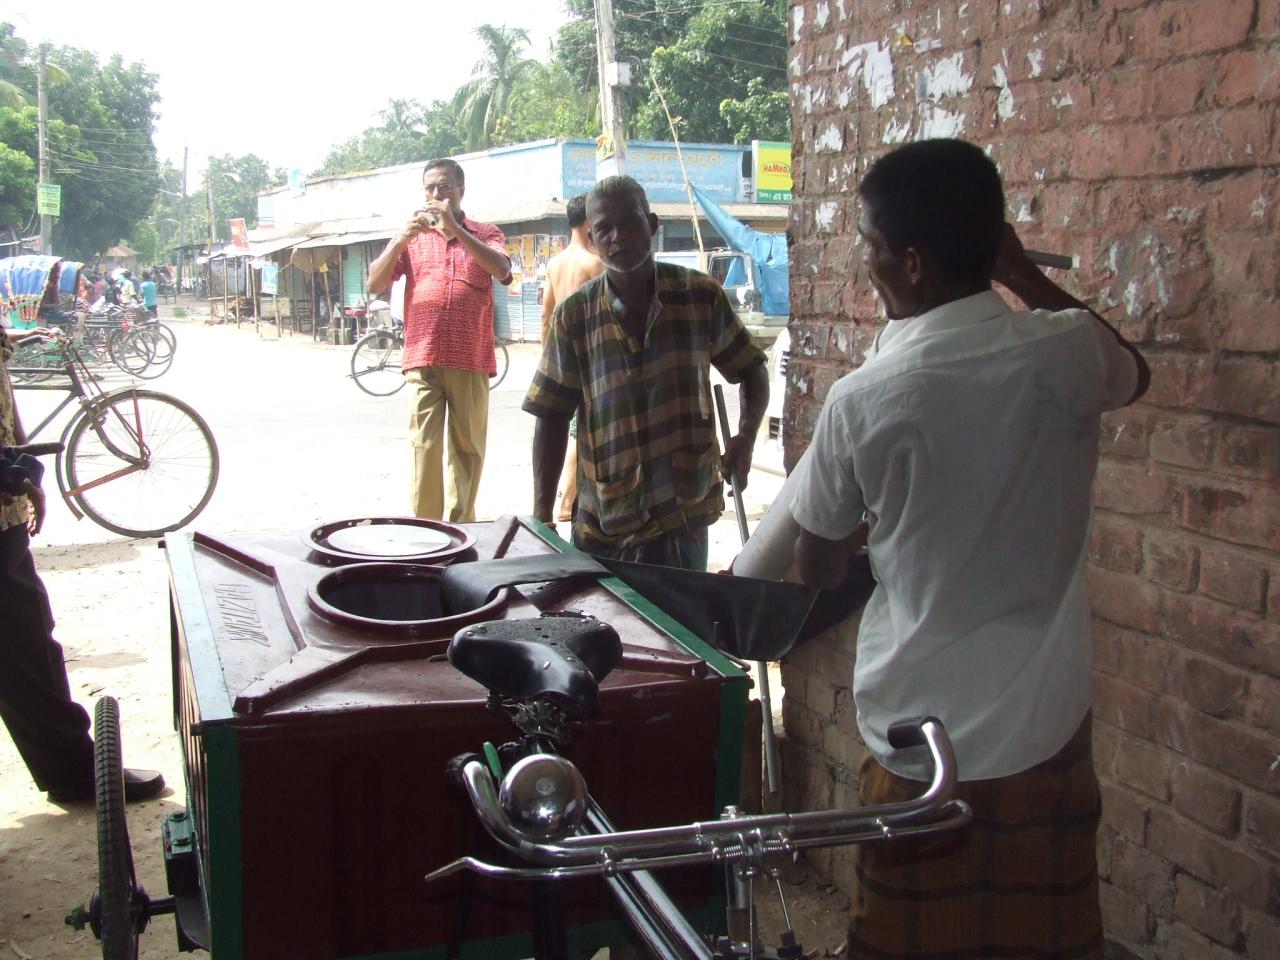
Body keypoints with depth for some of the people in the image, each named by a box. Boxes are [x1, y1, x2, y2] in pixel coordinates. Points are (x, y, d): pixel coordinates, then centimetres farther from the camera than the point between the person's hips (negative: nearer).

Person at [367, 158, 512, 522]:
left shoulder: (485, 234, 12)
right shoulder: (412, 237, 15)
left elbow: (502, 270, -10)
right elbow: (375, 284, 5)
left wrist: (455, 229, -17)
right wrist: (402, 238, -9)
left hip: (471, 361, 0)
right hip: (423, 360, 0)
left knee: (468, 449, 5)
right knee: (424, 447, -7)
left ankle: (460, 528, 15)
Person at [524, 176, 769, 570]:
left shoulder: (701, 296, -2)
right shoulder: (573, 316, -4)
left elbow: (751, 372, 11)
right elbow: (551, 419, 0)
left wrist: (745, 437, -7)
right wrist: (542, 516, -5)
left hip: (684, 519, 0)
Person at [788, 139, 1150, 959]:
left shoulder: (863, 402, -16)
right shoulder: (1068, 352, -9)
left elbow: (818, 570, -1)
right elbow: (1132, 372, 19)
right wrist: (1024, 273, 19)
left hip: (921, 745, -3)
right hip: (1049, 734, 3)